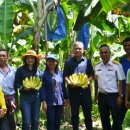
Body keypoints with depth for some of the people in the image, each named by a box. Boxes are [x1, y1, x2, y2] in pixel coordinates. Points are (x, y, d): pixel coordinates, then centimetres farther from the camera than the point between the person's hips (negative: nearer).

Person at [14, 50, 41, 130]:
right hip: (25, 97, -4)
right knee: (26, 122, -7)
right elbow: (16, 84, -4)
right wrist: (24, 88, -20)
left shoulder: (37, 70, 10)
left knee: (35, 121, 9)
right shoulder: (20, 70, -3)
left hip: (36, 97, 4)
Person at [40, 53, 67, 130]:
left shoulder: (60, 73, 8)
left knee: (58, 122, 11)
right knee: (51, 122, 1)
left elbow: (63, 87, 12)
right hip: (49, 102, -4)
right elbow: (42, 89, -8)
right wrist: (43, 101, -14)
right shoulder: (44, 74, -5)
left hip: (60, 101, 4)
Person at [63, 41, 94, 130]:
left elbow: (91, 75, 7)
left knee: (88, 113, 8)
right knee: (74, 114, 7)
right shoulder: (68, 61, 3)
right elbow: (65, 75, 2)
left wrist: (88, 81, -13)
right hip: (73, 91, -1)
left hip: (85, 90, 1)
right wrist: (69, 82, -17)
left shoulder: (87, 61, 6)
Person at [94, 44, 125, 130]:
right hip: (101, 96, 4)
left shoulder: (117, 65, -7)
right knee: (104, 119, 15)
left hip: (113, 95, -4)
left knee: (116, 119, 3)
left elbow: (120, 81, -7)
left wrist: (120, 96, -11)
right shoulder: (97, 66, 6)